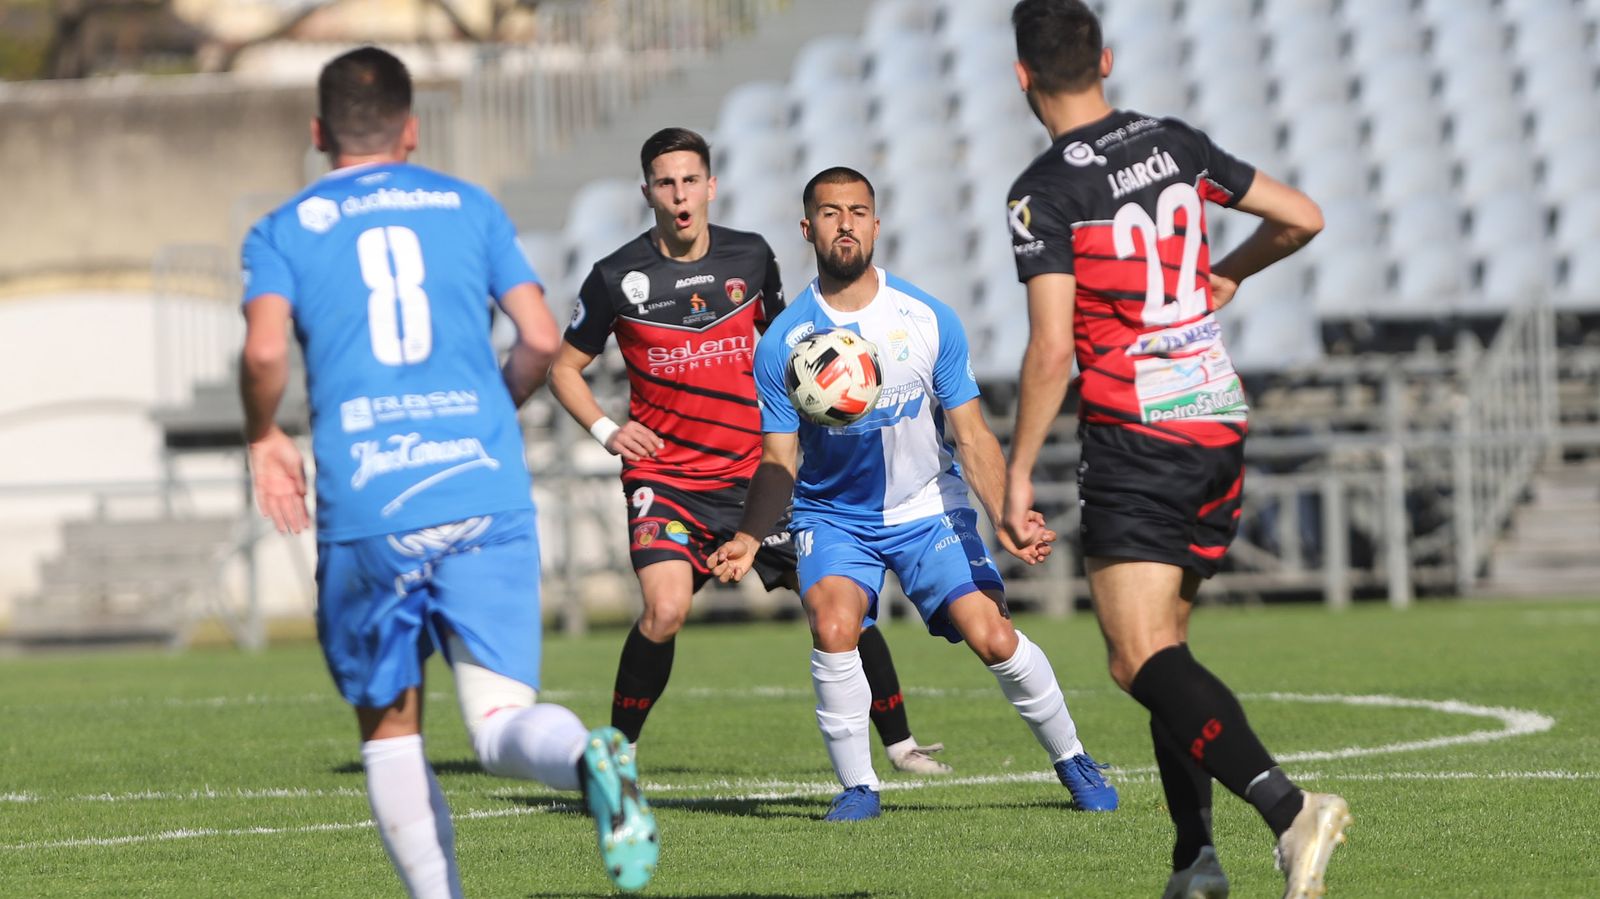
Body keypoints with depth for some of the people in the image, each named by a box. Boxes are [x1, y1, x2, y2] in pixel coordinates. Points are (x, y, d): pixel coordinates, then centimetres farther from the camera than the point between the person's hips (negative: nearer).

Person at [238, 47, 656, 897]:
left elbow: (264, 353, -8)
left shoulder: (283, 230, 10)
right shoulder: (469, 207, 15)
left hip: (365, 511, -1)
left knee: (389, 725, 15)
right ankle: (585, 754, -38)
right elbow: (540, 340, 6)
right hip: (485, 495, 1)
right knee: (499, 720, -5)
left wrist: (263, 439, 10)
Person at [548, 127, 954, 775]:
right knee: (665, 609, -24)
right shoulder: (618, 278, -6)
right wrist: (605, 430, -10)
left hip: (755, 472, 3)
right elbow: (564, 367, 5)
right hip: (665, 476, -3)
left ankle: (899, 743, 17)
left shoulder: (751, 257, 3)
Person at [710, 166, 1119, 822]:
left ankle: (1071, 761, 11)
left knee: (992, 636, -13)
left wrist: (1008, 517, -18)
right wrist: (747, 539, -24)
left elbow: (972, 437, -3)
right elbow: (779, 461, -6)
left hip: (928, 509, 0)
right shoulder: (783, 341, -9)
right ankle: (857, 787, -10)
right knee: (833, 626, -27)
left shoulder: (929, 320, -8)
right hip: (833, 515, 0)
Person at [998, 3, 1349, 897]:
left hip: (1135, 445, -7)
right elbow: (1303, 217, 15)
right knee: (1166, 643, 18)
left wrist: (1018, 473, -9)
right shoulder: (1177, 144, 7)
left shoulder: (1045, 192, -11)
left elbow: (1052, 348, -17)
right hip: (1221, 427, 7)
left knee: (1142, 660, -14)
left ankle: (1287, 806, -33)